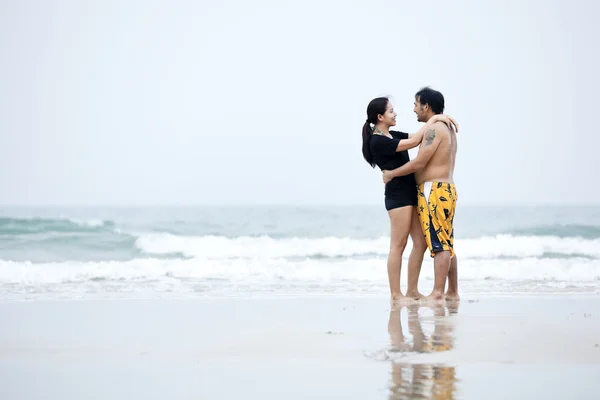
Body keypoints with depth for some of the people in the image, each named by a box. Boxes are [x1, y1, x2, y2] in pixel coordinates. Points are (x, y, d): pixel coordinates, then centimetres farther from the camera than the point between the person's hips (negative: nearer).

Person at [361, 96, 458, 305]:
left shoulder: (392, 136, 15)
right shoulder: (377, 141, -14)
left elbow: (416, 137, 14)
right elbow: (413, 142, -18)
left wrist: (439, 121, -1)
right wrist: (433, 119, -11)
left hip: (410, 192, 10)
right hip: (397, 194, -10)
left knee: (421, 242, 8)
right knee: (398, 245, -5)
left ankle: (412, 291, 13)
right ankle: (395, 294, 0)